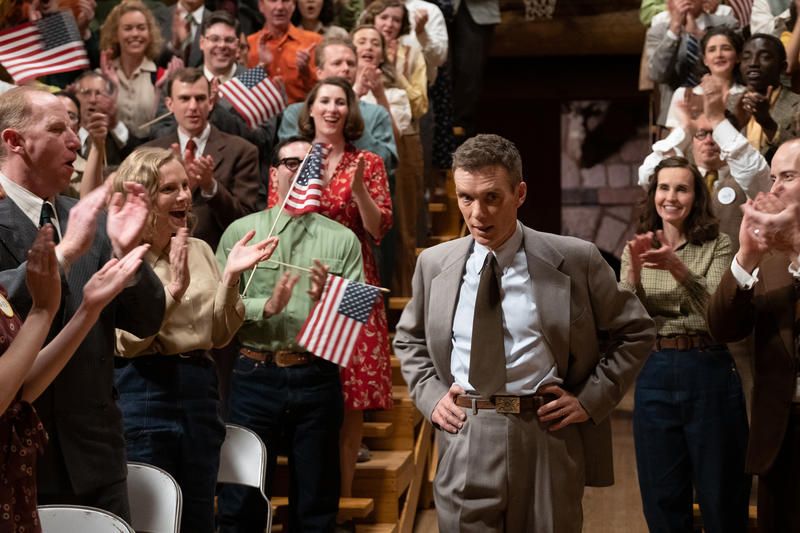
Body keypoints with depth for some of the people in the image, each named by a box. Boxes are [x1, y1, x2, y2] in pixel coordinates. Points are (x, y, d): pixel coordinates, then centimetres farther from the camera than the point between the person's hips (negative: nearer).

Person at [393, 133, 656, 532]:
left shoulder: (575, 260, -2)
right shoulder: (434, 264, 7)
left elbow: (635, 331, 7)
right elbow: (409, 339, 22)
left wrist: (591, 398, -2)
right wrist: (430, 394, 6)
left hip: (548, 440, -1)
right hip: (464, 442, 2)